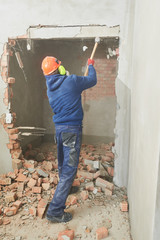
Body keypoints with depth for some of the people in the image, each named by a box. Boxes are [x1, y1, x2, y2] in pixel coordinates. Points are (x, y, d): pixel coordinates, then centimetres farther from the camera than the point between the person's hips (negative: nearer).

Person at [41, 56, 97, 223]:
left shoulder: (50, 88, 9)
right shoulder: (72, 81, -11)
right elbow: (92, 80, 5)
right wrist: (91, 65, 23)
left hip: (59, 128, 8)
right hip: (72, 129, -8)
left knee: (63, 164, 23)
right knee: (69, 168, -4)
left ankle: (65, 189, 45)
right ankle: (55, 211, -1)